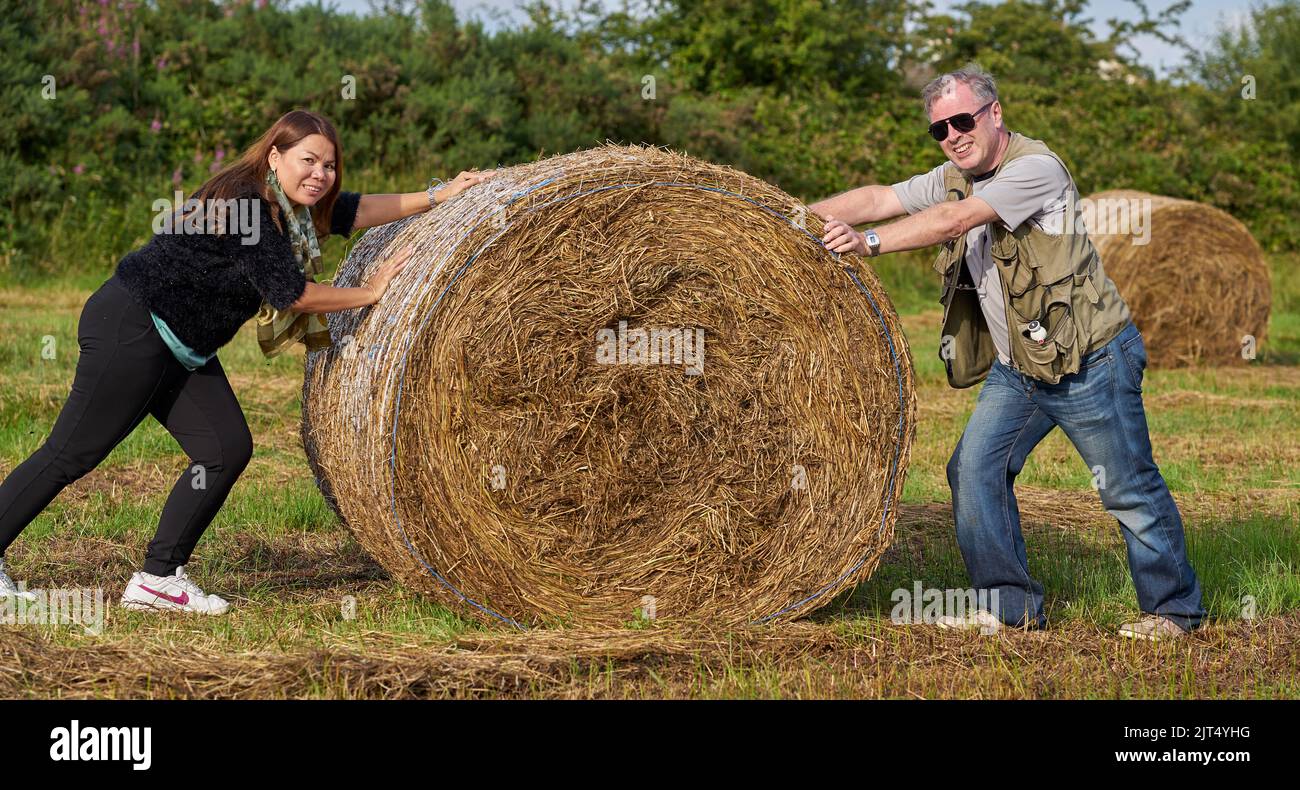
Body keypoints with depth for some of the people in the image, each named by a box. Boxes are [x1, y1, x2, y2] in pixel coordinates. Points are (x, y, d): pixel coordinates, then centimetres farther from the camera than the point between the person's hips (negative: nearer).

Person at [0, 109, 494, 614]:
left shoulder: (292, 206, 6)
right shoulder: (245, 203, -21)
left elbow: (354, 211, 17)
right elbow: (289, 292, -21)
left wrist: (438, 197, 11)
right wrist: (369, 293, -10)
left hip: (182, 350, 10)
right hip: (130, 329, -10)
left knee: (226, 450, 2)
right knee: (71, 453, -6)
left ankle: (158, 578, 7)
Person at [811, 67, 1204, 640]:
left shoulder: (1036, 167, -20)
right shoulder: (954, 179, 8)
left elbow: (955, 220, -28)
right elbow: (881, 197, 4)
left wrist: (868, 243, -32)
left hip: (1090, 360, -8)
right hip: (1015, 368, 8)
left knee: (1129, 487, 0)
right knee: (974, 468, 0)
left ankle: (1173, 608, 15)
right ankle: (1010, 606, 10)